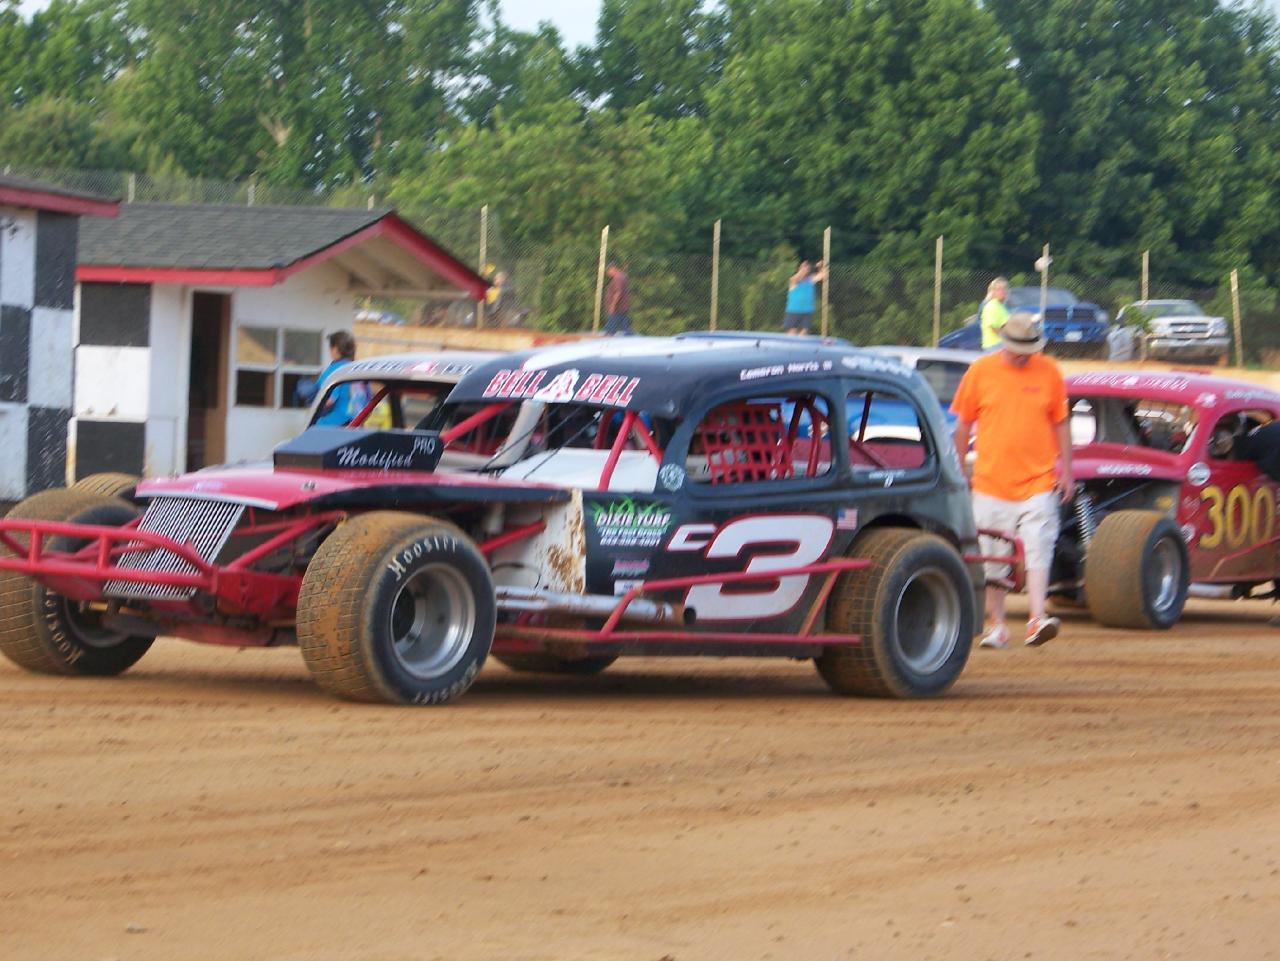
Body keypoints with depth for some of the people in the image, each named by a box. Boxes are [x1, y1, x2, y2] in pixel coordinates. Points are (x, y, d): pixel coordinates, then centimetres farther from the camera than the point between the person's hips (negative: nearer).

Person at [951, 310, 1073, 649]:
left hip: (1038, 479, 0)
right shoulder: (980, 371, 2)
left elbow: (1060, 424, 12)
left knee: (1039, 551, -12)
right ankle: (996, 625, 12)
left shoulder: (1049, 372, 4)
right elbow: (963, 424, 9)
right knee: (992, 557, 4)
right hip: (991, 481, 1)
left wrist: (1065, 471, 9)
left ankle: (1037, 619, -16)